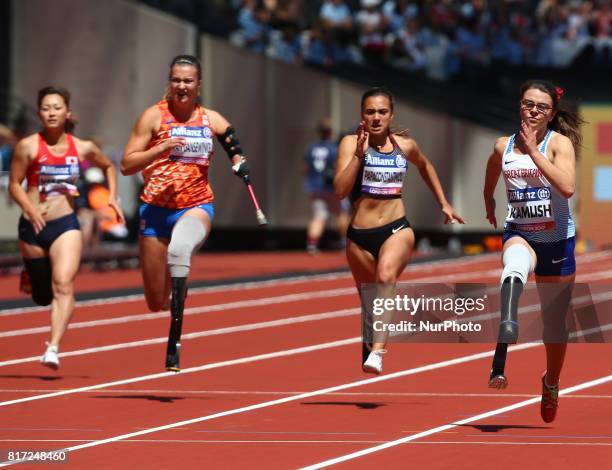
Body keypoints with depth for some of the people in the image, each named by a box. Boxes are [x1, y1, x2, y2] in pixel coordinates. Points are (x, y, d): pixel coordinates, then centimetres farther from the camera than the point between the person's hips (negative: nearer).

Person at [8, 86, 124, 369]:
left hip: (65, 224, 0)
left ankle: (53, 348, -27)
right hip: (33, 226, 0)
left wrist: (112, 197, 7)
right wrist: (30, 209, -22)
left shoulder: (83, 149, 2)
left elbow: (108, 166, 22)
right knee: (42, 296, 13)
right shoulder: (28, 147, -6)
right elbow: (14, 184, -4)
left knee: (63, 285, -22)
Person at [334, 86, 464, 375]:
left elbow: (425, 166, 30)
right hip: (359, 235, 1)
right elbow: (340, 190, -15)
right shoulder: (351, 143, -3)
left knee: (386, 276, -32)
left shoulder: (405, 146, 5)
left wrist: (443, 204, 30)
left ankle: (378, 351, -41)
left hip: (397, 230, -1)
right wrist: (359, 154, -21)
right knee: (369, 305, 13)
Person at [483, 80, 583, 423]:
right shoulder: (503, 146, 3)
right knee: (515, 268, -39)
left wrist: (533, 150, -25)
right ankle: (506, 335, -61)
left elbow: (567, 187, -26)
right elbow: (490, 186, 26)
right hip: (519, 233, 1)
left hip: (557, 239, 0)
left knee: (554, 320, 13)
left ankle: (552, 385, 38)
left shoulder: (560, 142, -9)